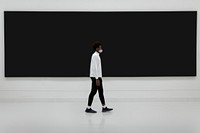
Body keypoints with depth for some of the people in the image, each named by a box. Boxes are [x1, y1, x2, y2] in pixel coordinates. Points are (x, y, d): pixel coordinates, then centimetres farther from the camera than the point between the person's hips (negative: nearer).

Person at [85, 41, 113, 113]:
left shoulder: (97, 55, 16)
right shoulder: (95, 56, -15)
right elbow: (95, 68, -21)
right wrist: (97, 79, -23)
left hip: (98, 76, 10)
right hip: (95, 77, -10)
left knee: (101, 92, 11)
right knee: (93, 92, -3)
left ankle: (104, 107, 16)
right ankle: (88, 108, 5)